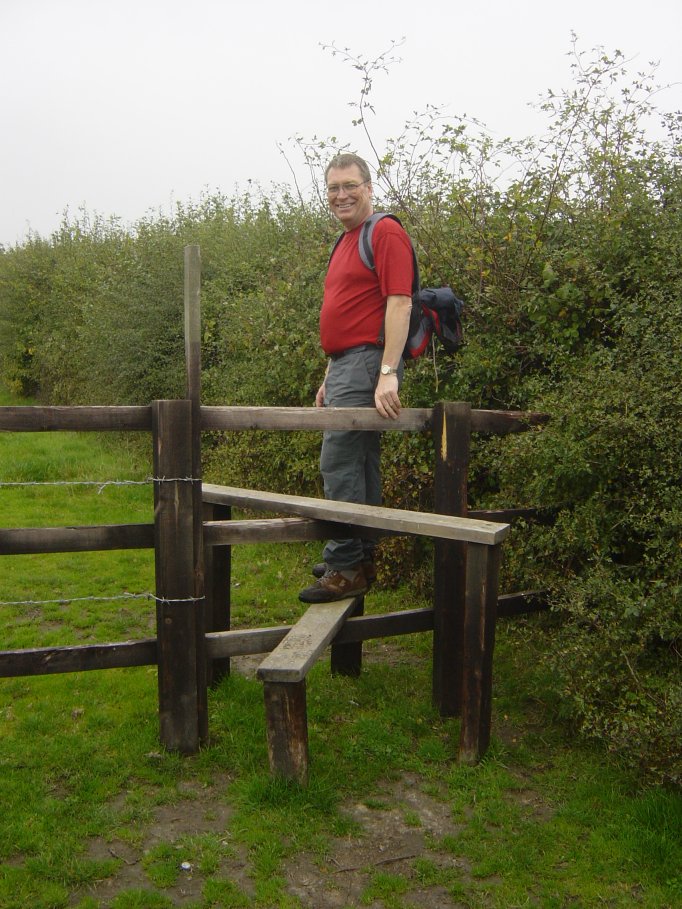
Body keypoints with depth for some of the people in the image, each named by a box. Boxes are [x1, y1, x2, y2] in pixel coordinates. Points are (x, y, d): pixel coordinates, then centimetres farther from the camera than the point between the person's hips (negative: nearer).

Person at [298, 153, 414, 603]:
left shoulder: (386, 232, -8)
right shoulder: (346, 242, 21)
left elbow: (399, 303, -18)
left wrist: (388, 373, -27)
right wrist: (330, 378, 23)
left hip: (368, 363, -10)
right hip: (345, 365, 10)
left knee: (339, 463, -13)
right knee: (360, 464, 13)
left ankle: (345, 568, -6)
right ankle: (362, 558, 22)